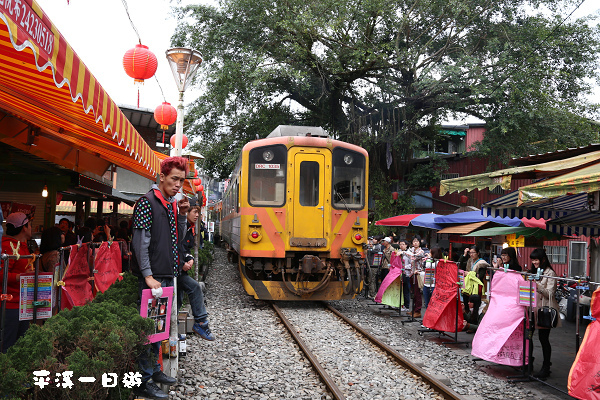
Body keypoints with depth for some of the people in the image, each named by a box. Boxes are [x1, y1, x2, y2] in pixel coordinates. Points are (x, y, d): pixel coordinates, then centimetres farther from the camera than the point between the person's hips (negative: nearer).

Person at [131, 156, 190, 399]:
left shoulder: (172, 204, 14)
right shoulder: (147, 202, -11)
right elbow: (140, 243, -16)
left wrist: (182, 215, 4)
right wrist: (148, 276, -20)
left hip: (168, 276, 9)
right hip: (152, 277, -8)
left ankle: (154, 370, 30)